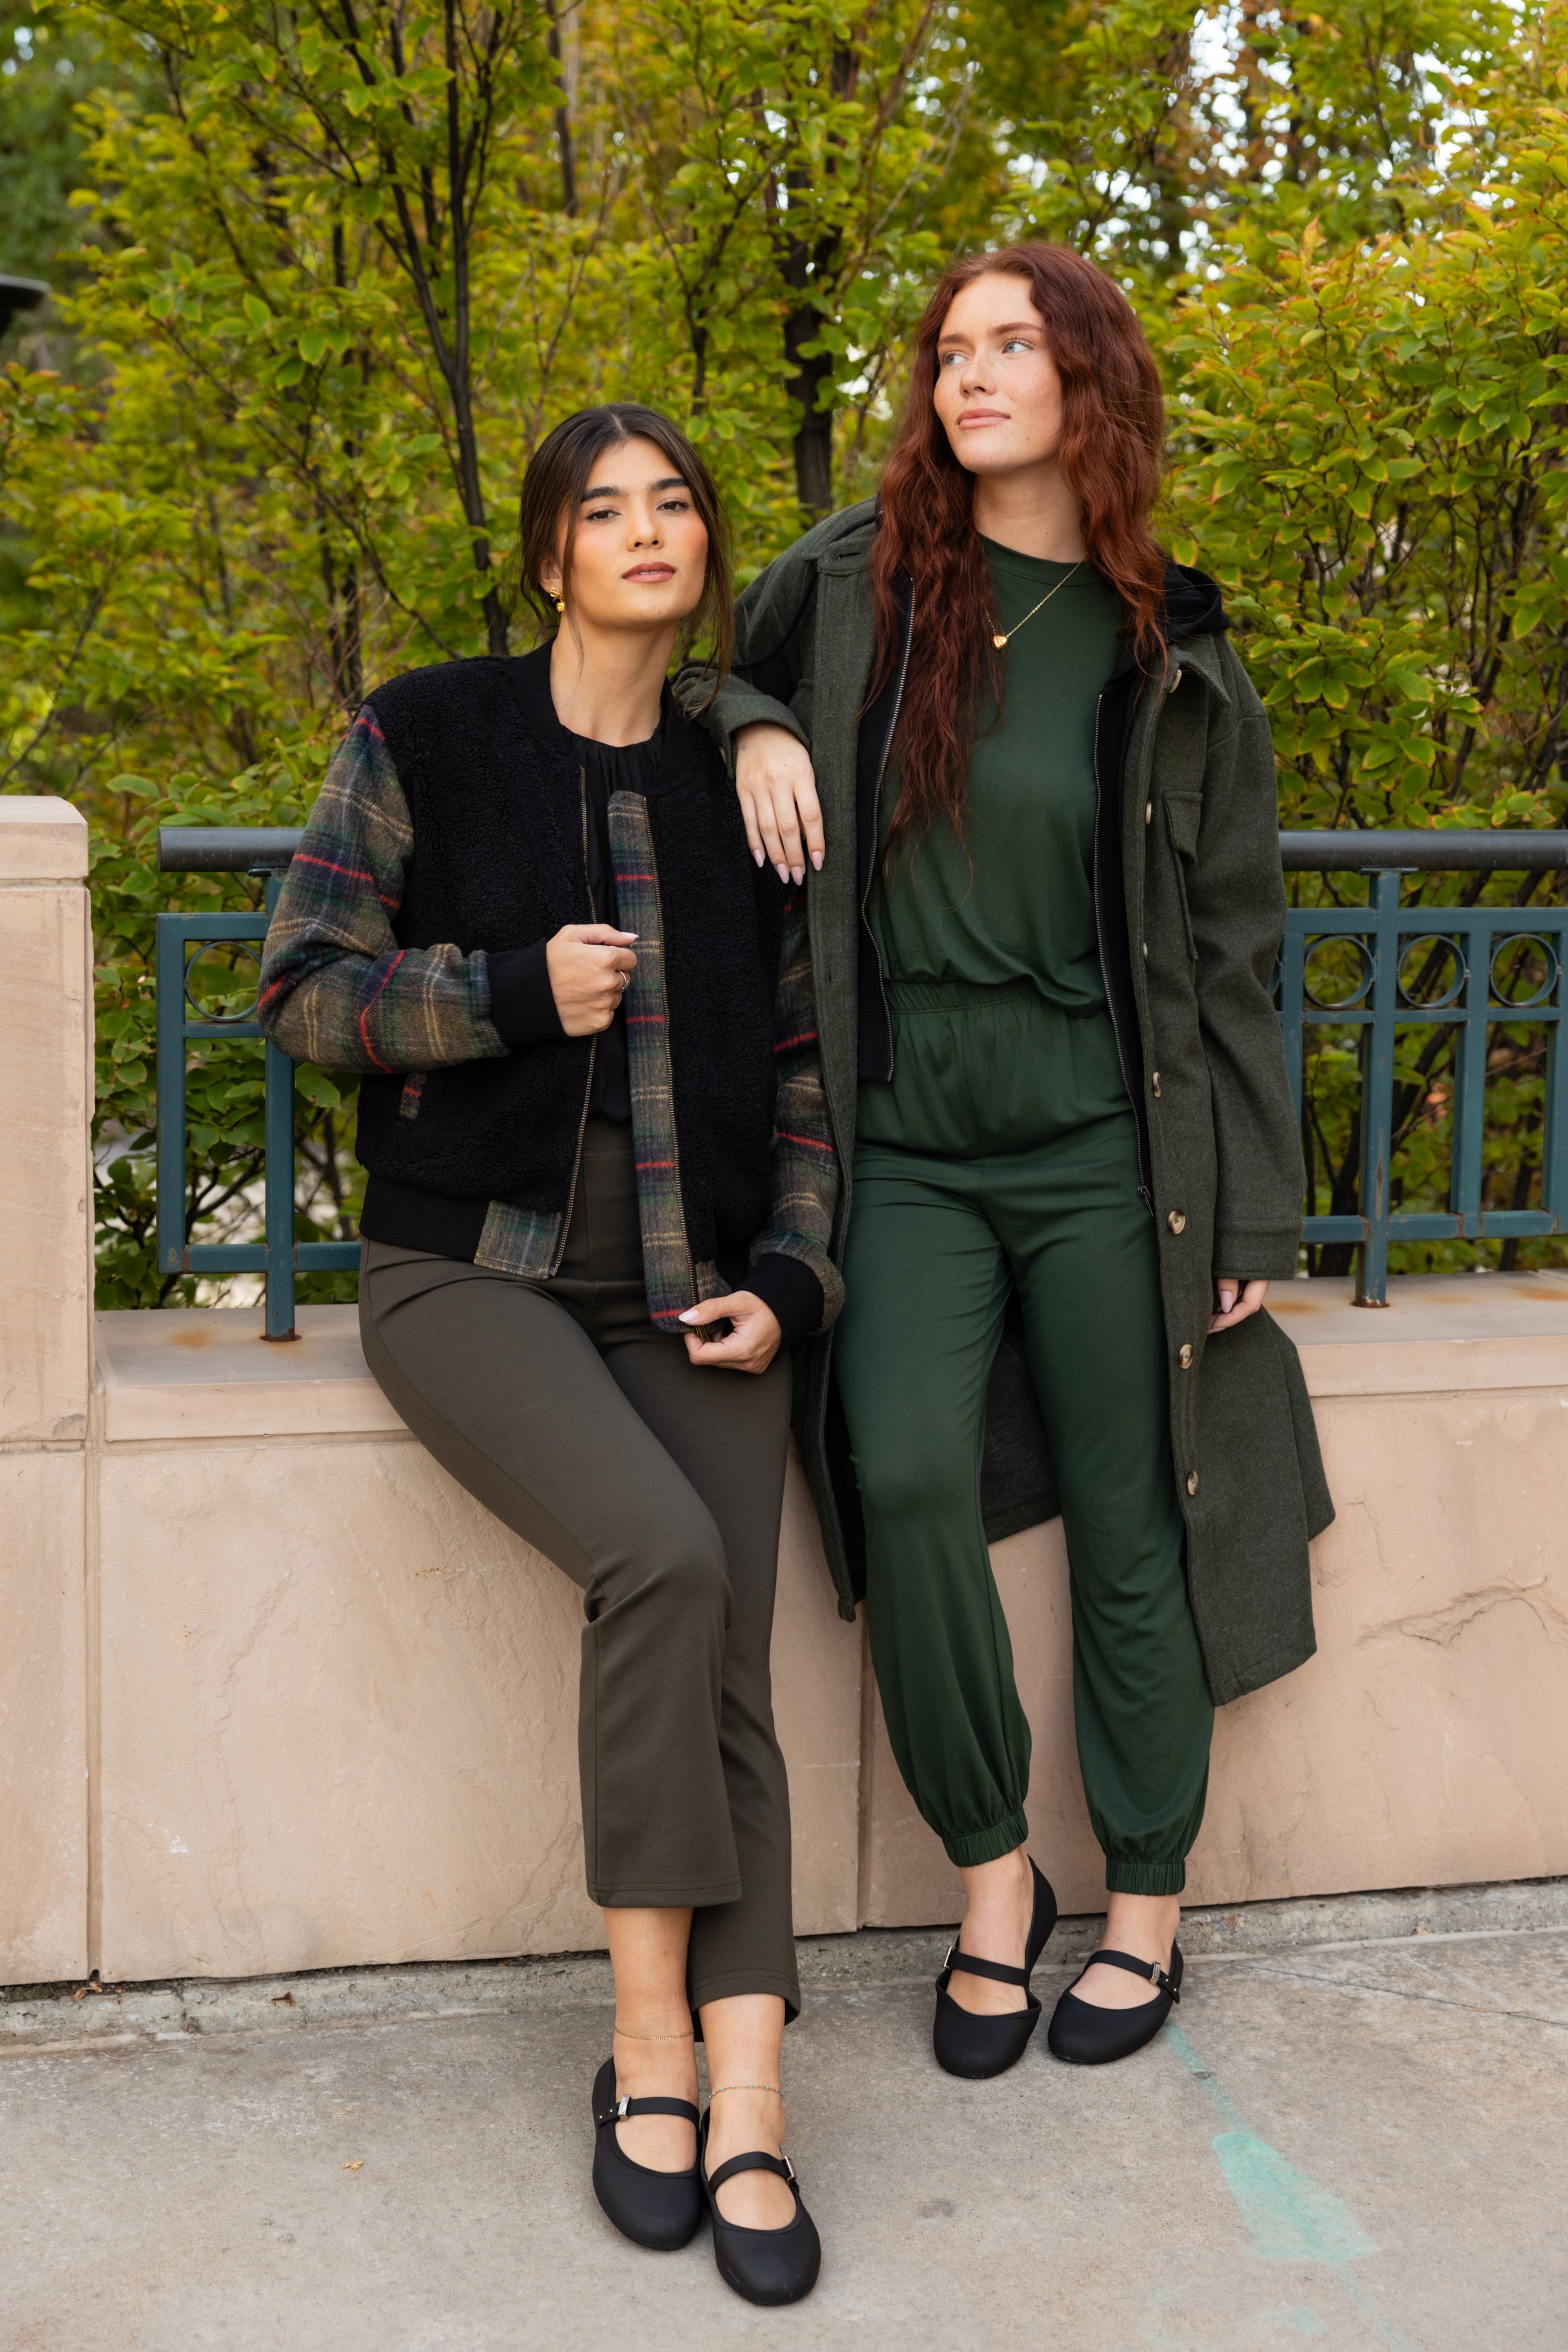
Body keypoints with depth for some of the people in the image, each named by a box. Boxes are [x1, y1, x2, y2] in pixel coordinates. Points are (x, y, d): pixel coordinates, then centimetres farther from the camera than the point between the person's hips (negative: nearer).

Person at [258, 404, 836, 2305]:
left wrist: (787, 1274, 0)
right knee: (660, 1558, -29)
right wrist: (517, 991, -13)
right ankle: (649, 2041, -15)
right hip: (473, 1271, -3)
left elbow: (802, 1064, 14)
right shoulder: (427, 740, 2)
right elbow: (301, 983, -1)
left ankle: (746, 2113, -15)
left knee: (727, 1676, -15)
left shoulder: (744, 785, 10)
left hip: (688, 1292, 3)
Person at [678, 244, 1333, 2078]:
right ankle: (991, 1875, 2)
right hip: (908, 1143, 1)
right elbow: (714, 665, 25)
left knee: (1128, 1525, 4)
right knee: (905, 1476, -19)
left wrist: (1255, 1209, 3)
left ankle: (1147, 1906, 23)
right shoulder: (852, 581, 4)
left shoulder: (1169, 656, 3)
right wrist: (754, 728, -1)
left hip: (1103, 1145, 0)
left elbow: (1228, 950, 6)